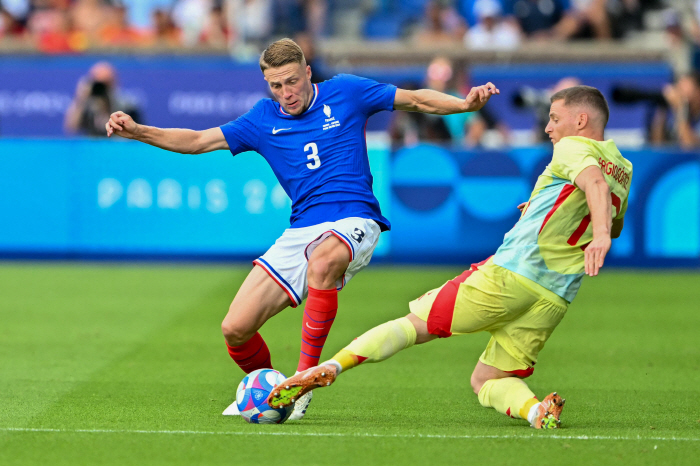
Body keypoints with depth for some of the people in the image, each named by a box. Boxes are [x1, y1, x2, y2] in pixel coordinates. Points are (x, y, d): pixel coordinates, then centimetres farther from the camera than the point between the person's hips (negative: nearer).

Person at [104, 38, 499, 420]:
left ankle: (304, 380, -32)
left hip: (354, 221, -4)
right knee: (236, 329, -8)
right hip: (302, 229, 4)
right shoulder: (263, 120, 13)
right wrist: (138, 131, 2)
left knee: (322, 260, -42)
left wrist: (465, 104, -7)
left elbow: (416, 99, 9)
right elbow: (197, 141, 13)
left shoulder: (344, 93, 6)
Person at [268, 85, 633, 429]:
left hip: (512, 273, -6)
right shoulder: (624, 172, 22)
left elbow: (595, 181, -23)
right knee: (486, 381, 14)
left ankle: (329, 368, -13)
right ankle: (535, 409, -16)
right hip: (555, 300, 6)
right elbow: (615, 226, 41)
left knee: (414, 324, 1)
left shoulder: (573, 147, 0)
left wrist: (600, 235, -41)